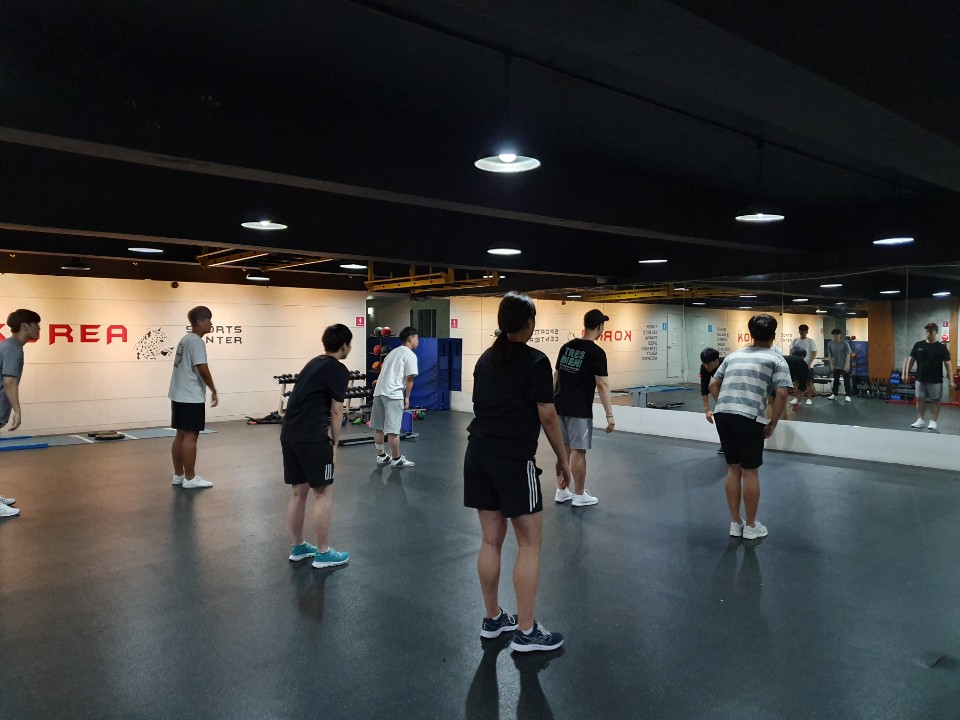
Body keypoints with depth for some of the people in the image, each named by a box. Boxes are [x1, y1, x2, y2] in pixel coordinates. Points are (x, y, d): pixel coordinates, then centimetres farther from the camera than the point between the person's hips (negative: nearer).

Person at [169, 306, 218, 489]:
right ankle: (189, 478, 1)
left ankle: (178, 475, 20)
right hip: (191, 397, -10)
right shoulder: (196, 341, -13)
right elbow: (202, 369, -19)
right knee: (190, 436, -4)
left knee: (181, 435, 13)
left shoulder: (185, 339, 16)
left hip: (179, 395, 10)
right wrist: (213, 390, -8)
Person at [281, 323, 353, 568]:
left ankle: (298, 547, 27)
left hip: (289, 433, 9)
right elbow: (335, 412, -7)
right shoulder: (339, 370, -6)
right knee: (323, 493, 2)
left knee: (299, 491, 17)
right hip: (311, 437, -9)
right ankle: (323, 553, 9)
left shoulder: (314, 363, 20)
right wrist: (334, 445, 1)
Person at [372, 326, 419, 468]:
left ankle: (381, 456, 24)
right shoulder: (410, 355, -1)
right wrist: (407, 397, 2)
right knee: (393, 430, -3)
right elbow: (410, 378, -7)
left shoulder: (392, 352, 24)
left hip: (379, 391, 9)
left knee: (379, 428, 14)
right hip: (393, 394, -9)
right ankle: (396, 459, 4)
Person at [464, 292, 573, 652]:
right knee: (529, 544, 4)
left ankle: (492, 619, 25)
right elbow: (547, 417, -10)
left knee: (490, 539, 14)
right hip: (514, 459, -7)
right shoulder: (535, 360, -9)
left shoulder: (486, 358, 11)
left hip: (478, 454, 7)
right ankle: (526, 632, 10)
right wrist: (563, 459, 1)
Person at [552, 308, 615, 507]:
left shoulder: (567, 346, 10)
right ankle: (579, 495, 10)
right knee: (578, 451, 1)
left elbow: (556, 375, 14)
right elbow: (602, 385, -15)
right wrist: (609, 415, -13)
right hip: (579, 409, -7)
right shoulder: (596, 352, -11)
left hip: (559, 405, 7)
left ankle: (562, 491, 22)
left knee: (564, 448, 15)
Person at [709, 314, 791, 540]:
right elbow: (781, 394, -5)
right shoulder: (776, 359, 7)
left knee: (733, 469, 16)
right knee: (750, 472, 8)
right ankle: (750, 526, 20)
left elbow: (713, 385, 20)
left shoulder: (733, 356, 22)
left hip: (722, 414, 5)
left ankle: (735, 523, 24)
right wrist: (772, 423, 3)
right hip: (749, 418, -5)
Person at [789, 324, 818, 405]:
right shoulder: (795, 340, 5)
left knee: (809, 382, 2)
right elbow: (791, 352, 8)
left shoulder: (811, 341, -4)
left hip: (807, 366, -3)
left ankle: (809, 399, 11)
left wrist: (809, 363, -18)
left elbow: (814, 354, -8)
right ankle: (797, 398, 18)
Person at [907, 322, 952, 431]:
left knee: (935, 401, 3)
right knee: (920, 399, 7)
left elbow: (947, 363, -6)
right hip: (920, 379, 3)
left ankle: (933, 422, 10)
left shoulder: (941, 347, -5)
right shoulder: (918, 345, 3)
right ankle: (920, 420, 16)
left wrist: (950, 378, -12)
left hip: (935, 380, -3)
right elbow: (911, 359, 7)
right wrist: (907, 372, 0)